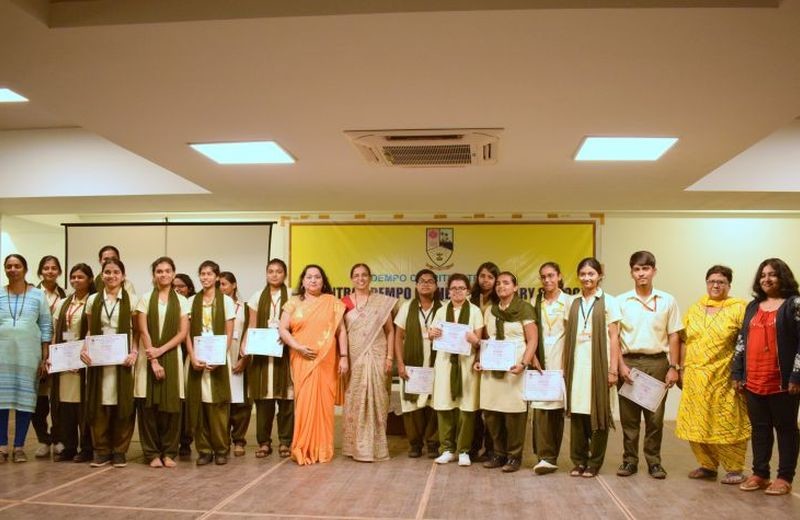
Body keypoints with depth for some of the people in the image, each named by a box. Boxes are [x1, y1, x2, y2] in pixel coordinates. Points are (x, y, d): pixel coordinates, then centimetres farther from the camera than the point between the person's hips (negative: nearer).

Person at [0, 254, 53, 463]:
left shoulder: (38, 295, 4)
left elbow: (46, 327, 4)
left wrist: (45, 357, -1)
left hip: (29, 354, -1)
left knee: (25, 397, 1)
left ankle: (19, 447, 9)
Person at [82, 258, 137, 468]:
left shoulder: (131, 300, 2)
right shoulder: (93, 300, 9)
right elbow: (90, 331, 12)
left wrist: (134, 352, -12)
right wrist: (84, 349, -4)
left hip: (123, 358, -2)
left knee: (122, 404, 0)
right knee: (99, 405, 2)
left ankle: (120, 451, 11)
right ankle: (101, 450, 13)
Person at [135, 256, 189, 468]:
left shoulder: (181, 301, 7)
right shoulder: (145, 299, 3)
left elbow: (183, 332, 1)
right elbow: (144, 332, -3)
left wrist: (161, 350, -11)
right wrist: (154, 361, -11)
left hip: (171, 357, 1)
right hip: (148, 358, -1)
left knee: (171, 406, -1)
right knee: (149, 406, -1)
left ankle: (169, 452, 9)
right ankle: (152, 453, 8)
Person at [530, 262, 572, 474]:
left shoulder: (568, 301, 1)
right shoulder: (536, 301, 10)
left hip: (559, 361, -2)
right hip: (539, 361, 2)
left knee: (557, 408, 4)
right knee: (540, 408, -8)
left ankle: (551, 456, 14)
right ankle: (546, 457, -7)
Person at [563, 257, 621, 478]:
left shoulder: (608, 302, 0)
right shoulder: (573, 303, 11)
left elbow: (614, 338, -3)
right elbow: (568, 338, 12)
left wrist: (613, 369, -8)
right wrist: (565, 367, 6)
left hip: (598, 365, -3)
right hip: (576, 366, 3)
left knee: (597, 414, 2)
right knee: (577, 413, 4)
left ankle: (594, 462, 14)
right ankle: (579, 460, 15)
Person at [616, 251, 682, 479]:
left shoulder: (667, 301, 4)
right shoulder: (621, 301, 2)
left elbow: (674, 336, 5)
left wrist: (674, 367, -1)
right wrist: (621, 365, -7)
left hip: (657, 362, 0)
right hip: (629, 362, 0)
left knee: (655, 416, 5)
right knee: (628, 416, 5)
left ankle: (654, 461, 18)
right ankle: (630, 460, 16)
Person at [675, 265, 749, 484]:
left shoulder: (738, 308, -3)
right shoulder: (694, 310, 12)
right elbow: (684, 341, 14)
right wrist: (682, 369, 9)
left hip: (724, 378, -5)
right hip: (695, 378, 5)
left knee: (727, 425, 0)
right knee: (697, 425, 9)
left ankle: (735, 469, 15)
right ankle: (707, 466, 23)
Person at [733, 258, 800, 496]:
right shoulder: (753, 306, 14)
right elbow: (742, 341, 15)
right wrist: (737, 373, 10)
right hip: (753, 381, 5)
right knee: (759, 428, 11)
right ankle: (759, 474, 20)